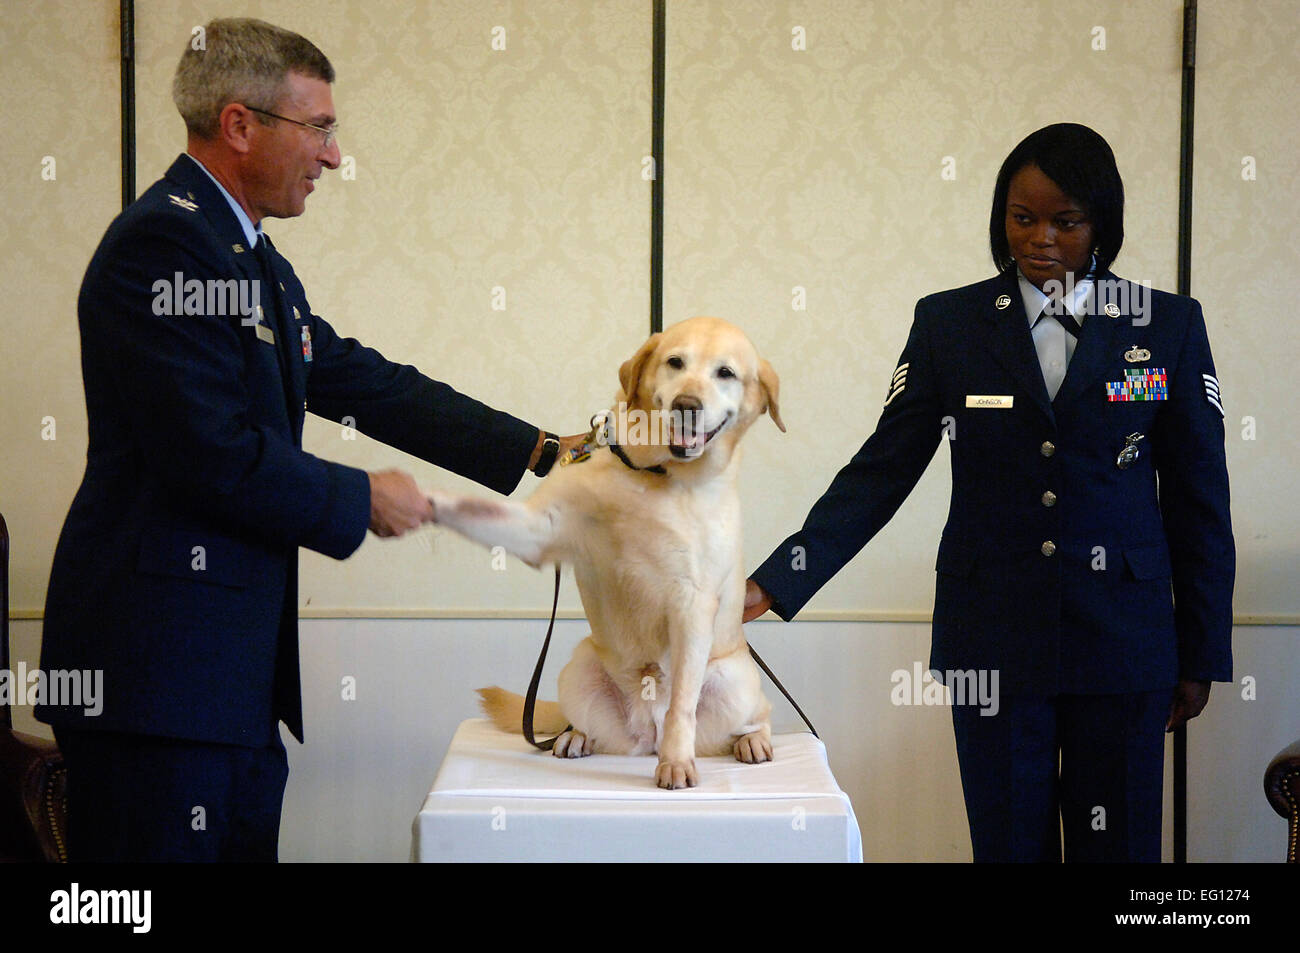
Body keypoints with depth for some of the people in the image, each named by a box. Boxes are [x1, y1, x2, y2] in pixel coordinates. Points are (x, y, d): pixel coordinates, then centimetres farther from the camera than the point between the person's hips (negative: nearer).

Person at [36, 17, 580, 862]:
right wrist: (362, 500, -6)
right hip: (159, 667, -10)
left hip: (239, 677, 10)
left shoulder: (256, 261, 17)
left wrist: (544, 452, 17)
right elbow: (217, 453, -21)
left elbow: (363, 381, 20)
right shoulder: (162, 242, -14)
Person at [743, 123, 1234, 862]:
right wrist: (777, 582, -11)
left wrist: (1202, 654, 5)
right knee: (1009, 839, 6)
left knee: (1118, 842, 5)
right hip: (995, 634, 0)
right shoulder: (951, 323, 3)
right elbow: (883, 469, 0)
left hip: (1122, 635, 0)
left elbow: (1198, 499, 5)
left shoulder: (1168, 327, 2)